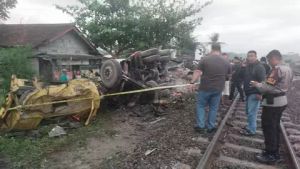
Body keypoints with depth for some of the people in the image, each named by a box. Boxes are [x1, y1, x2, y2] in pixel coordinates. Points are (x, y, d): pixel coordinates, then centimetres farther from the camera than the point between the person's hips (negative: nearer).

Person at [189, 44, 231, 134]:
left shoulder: (205, 59, -7)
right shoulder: (226, 62, 5)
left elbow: (197, 72, -11)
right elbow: (228, 75, 18)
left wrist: (192, 83, -7)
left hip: (205, 88, -3)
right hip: (218, 89, 3)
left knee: (200, 106, 11)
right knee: (213, 108, 13)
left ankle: (200, 126, 9)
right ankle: (210, 127, 21)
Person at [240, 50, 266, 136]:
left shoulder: (259, 67, -14)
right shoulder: (247, 66, 13)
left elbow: (262, 81, -20)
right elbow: (242, 76, 8)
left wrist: (260, 93, -24)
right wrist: (243, 67, -7)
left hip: (255, 93, -9)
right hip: (248, 93, 9)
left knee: (251, 112, -7)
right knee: (248, 111, 17)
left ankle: (251, 130, 2)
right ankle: (250, 126, 31)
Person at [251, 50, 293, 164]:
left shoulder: (277, 69, -20)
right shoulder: (287, 69, 10)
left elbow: (269, 88, -22)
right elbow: (279, 86, 14)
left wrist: (257, 85, -6)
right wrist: (262, 84, 15)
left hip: (272, 102, -9)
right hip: (281, 100, 10)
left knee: (268, 127, 1)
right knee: (275, 127, 17)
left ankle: (271, 154, 11)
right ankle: (275, 152, 29)